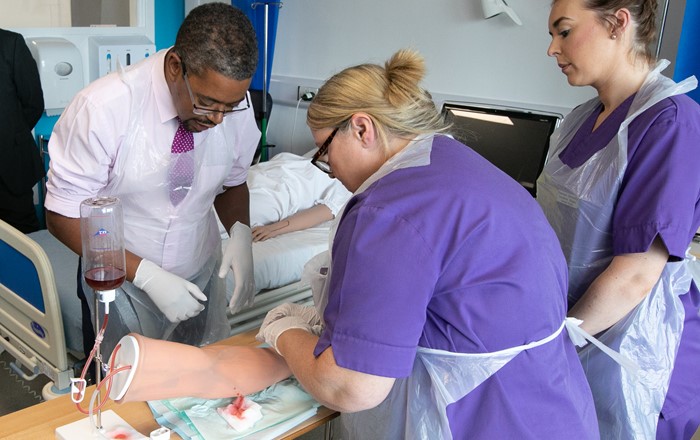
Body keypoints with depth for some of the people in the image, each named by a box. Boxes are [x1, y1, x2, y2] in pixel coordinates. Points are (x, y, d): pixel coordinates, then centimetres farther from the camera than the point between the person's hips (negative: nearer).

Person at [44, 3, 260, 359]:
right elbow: (63, 216, -16)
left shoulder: (236, 102, -13)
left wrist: (240, 233, -17)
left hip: (201, 278, 3)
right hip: (119, 281, -3)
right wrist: (147, 276, -24)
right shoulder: (103, 108, -24)